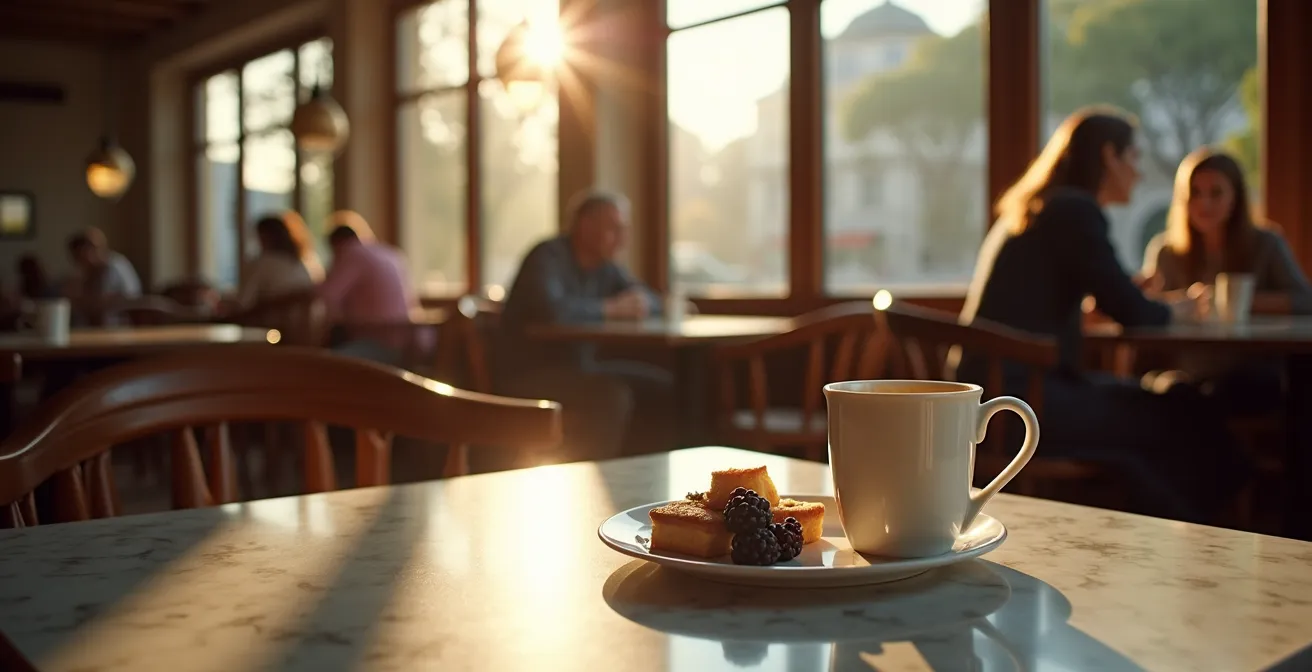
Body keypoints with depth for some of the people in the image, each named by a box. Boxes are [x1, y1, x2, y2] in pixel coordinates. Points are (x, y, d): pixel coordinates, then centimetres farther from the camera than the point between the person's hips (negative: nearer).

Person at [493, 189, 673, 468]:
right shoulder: (549, 257, -17)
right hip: (527, 375, -9)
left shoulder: (603, 264, 8)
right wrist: (611, 309, -23)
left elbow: (650, 301, 13)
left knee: (664, 386, 1)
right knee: (613, 396, -30)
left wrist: (638, 304, -13)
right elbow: (551, 311, -37)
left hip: (577, 367, 9)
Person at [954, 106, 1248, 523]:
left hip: (993, 393, 10)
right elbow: (1130, 311, -10)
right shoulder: (1075, 210, -10)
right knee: (1182, 426, 1)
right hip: (1016, 401, -10)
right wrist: (1172, 308, 11)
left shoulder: (1029, 209, 19)